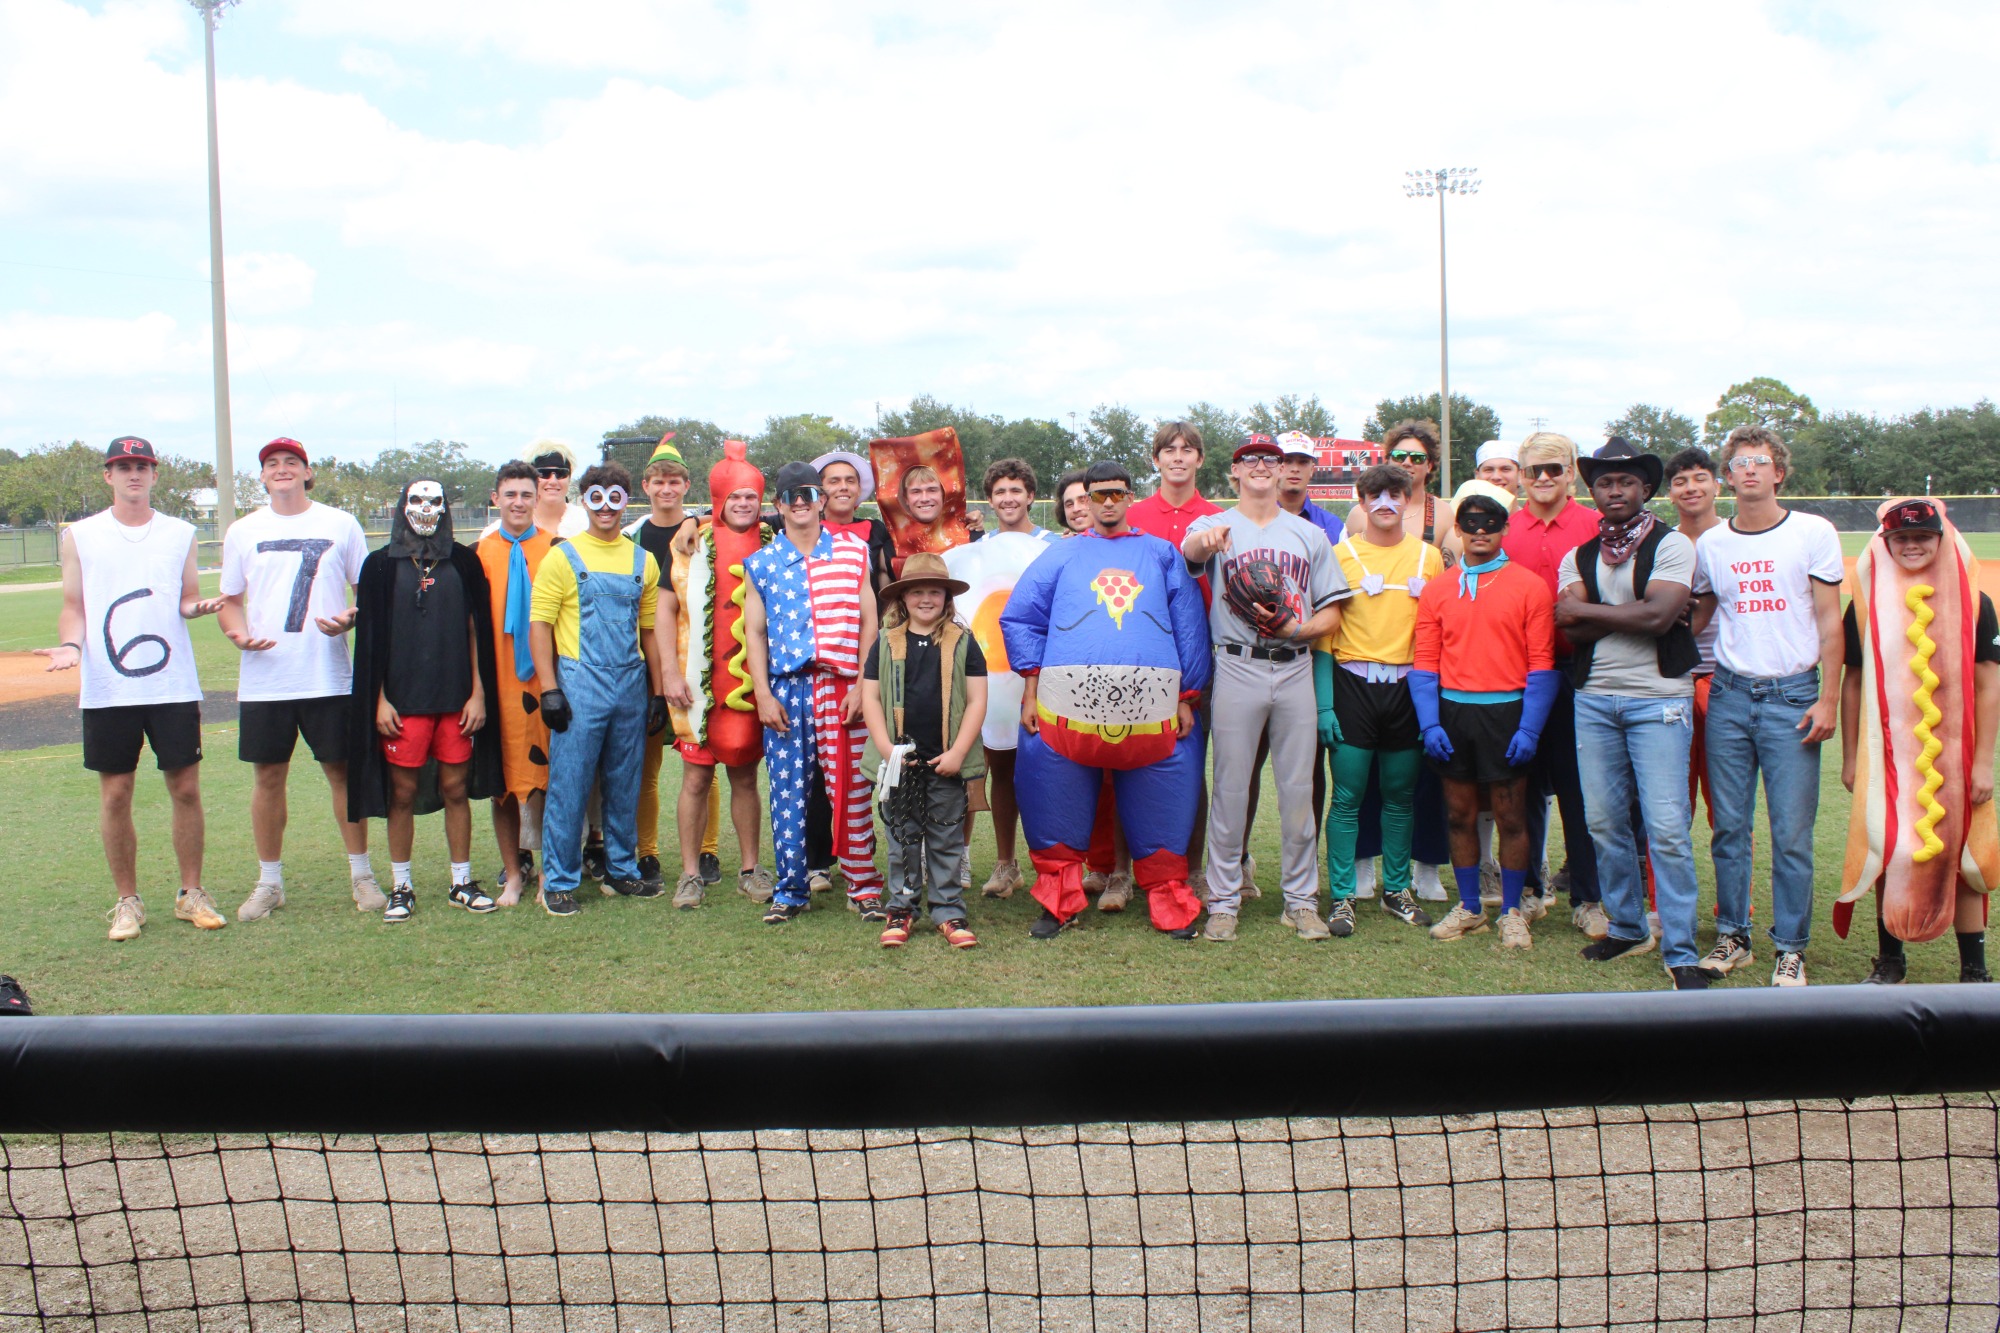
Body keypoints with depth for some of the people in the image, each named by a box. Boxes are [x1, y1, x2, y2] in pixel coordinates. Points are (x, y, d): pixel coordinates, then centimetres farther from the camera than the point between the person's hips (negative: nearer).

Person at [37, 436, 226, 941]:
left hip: (174, 686, 1)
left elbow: (186, 601, 11)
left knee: (186, 787, 2)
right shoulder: (79, 536, 6)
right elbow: (74, 606, 6)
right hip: (107, 690, -1)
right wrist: (71, 645, -13)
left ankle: (191, 894, 15)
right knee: (115, 794, 3)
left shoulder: (180, 533, 9)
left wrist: (200, 606, -12)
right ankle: (127, 901, 15)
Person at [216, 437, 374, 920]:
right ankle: (269, 882, 18)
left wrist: (351, 617, -13)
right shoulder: (243, 531, 9)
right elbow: (230, 600, 13)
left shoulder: (340, 524, 5)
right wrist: (239, 634, -8)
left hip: (329, 676, -1)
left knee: (342, 771, 4)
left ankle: (361, 874, 15)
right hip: (262, 679, 2)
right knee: (269, 775, 7)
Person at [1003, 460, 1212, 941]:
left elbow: (1189, 628, 15)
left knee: (1160, 817, 4)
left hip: (1152, 709, 0)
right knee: (1059, 811, 4)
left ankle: (1170, 905, 16)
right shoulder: (1062, 555, 16)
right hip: (1066, 703, 0)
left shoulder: (1162, 555, 18)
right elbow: (1019, 618, 12)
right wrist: (1032, 686, 1)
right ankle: (1058, 901, 17)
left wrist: (1188, 698, 8)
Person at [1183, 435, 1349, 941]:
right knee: (1231, 788, 0)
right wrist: (1207, 538, -44)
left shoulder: (1310, 535, 15)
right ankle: (1223, 899, 8)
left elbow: (1332, 612, 13)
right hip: (1238, 668, -2)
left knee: (1298, 789, 5)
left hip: (1295, 668, 3)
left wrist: (1296, 629, -9)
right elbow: (1188, 549, -20)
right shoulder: (1214, 526, 7)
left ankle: (1301, 899, 15)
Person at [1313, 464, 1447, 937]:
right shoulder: (1341, 555, 1)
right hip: (1353, 684, -2)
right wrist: (1323, 703, -7)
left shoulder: (1429, 557, 8)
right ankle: (1341, 896, 4)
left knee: (1401, 796, 10)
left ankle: (1396, 890, 22)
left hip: (1408, 687, 3)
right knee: (1347, 796, -3)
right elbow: (1324, 633, 0)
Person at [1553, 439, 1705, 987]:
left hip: (1658, 698, -4)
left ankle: (1681, 952, -1)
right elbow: (1572, 628, -2)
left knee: (1667, 827, -8)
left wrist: (1587, 610, -6)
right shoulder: (1579, 558, 13)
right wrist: (1632, 615, -11)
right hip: (1594, 699, 5)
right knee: (1605, 823, 8)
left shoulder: (1671, 545, 0)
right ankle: (1625, 927, 24)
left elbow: (1659, 615, -15)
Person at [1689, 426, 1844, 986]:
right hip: (1729, 694, 3)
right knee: (1729, 827, 6)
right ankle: (1732, 936, 17)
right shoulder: (1710, 544, 9)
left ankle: (1790, 948, 8)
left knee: (1792, 833, -2)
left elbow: (1830, 621, 0)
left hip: (1792, 696, -3)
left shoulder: (1814, 533, 0)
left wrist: (1828, 699, -5)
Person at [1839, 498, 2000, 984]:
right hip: (1886, 754, 1)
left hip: (1955, 755, 0)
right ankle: (1890, 958, 21)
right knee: (1886, 854, 6)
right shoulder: (1867, 602, 4)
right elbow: (1852, 683, 7)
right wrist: (1850, 757, 6)